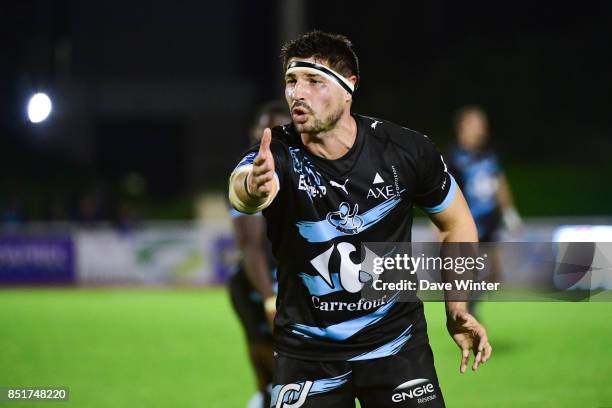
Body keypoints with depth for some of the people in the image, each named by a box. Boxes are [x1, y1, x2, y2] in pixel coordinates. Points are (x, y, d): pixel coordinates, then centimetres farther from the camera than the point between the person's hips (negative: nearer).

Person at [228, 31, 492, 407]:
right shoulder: (279, 156, -17)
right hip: (307, 348, 0)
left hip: (396, 339, 0)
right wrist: (251, 187, -67)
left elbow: (456, 222, 6)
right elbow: (241, 187, -43)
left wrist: (457, 309, 0)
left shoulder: (405, 151, -12)